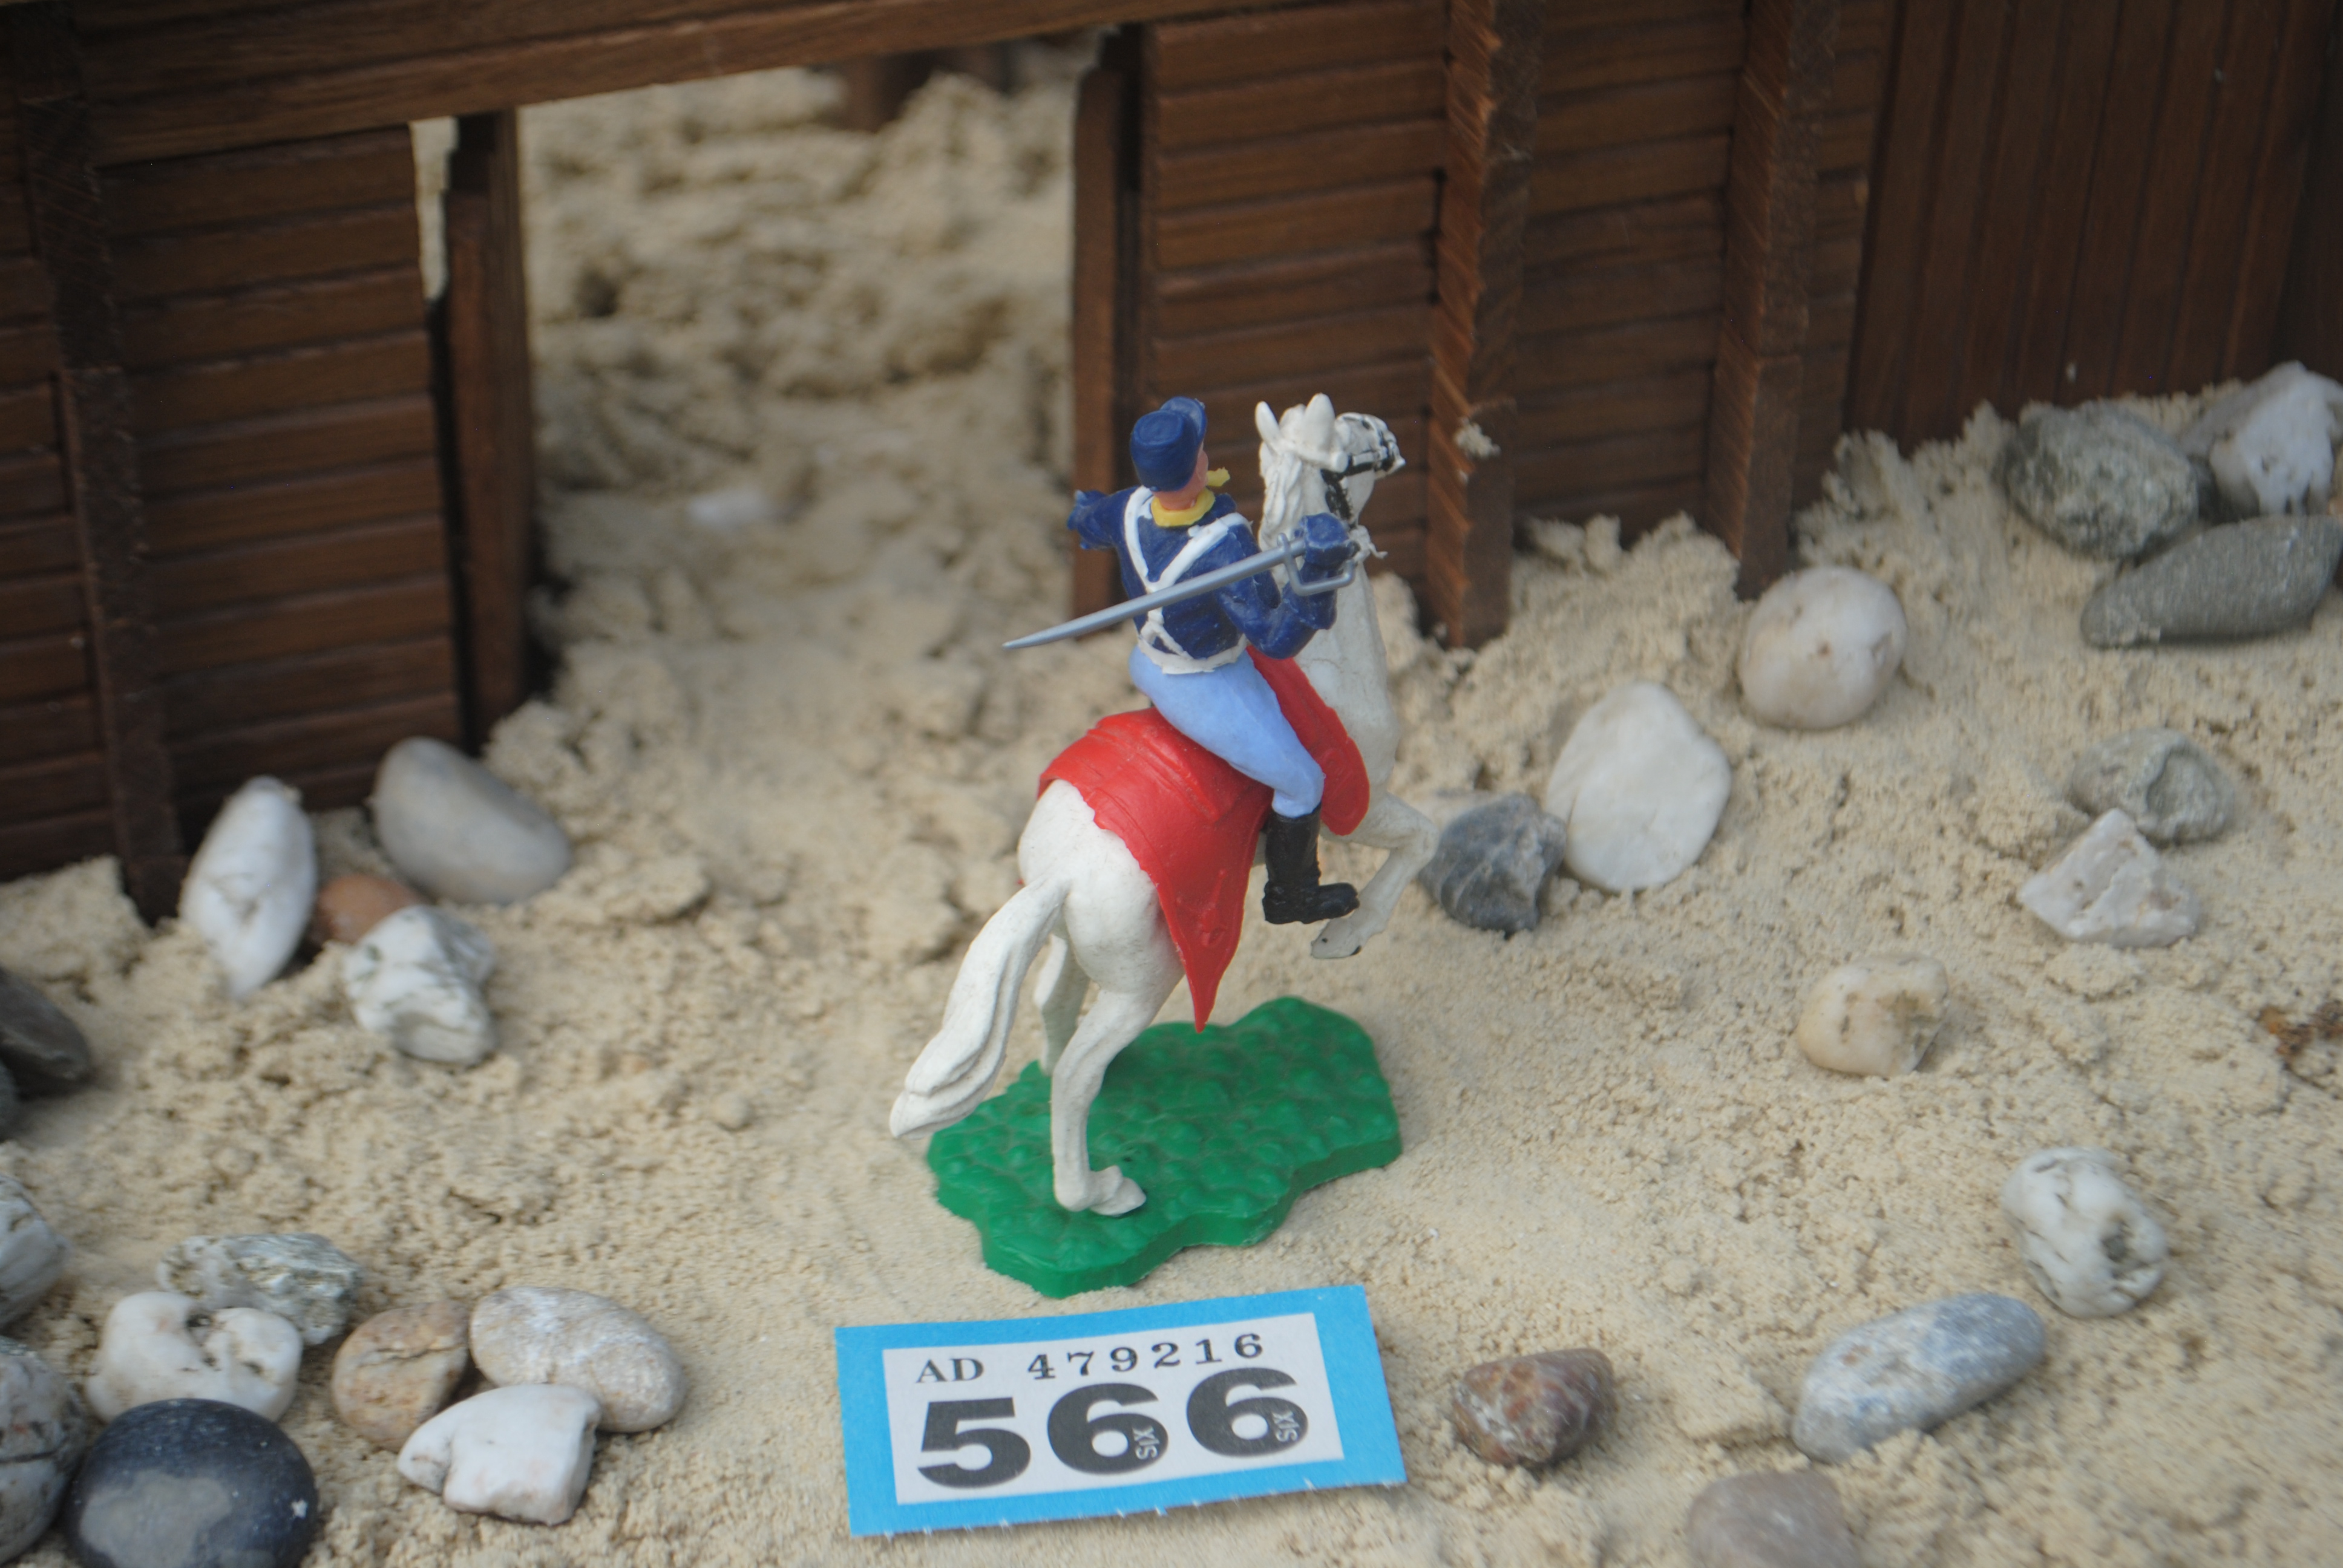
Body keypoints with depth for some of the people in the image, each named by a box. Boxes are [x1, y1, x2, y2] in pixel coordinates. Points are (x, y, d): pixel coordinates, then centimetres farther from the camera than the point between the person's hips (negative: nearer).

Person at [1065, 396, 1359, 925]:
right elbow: (1278, 638, -37)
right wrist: (1316, 574, -47)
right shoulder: (1224, 548, -40)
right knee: (1301, 783, 13)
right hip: (1209, 694, -8)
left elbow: (1085, 521, 7)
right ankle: (1289, 897, 34)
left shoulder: (1131, 510, -18)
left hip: (1147, 665, 8)